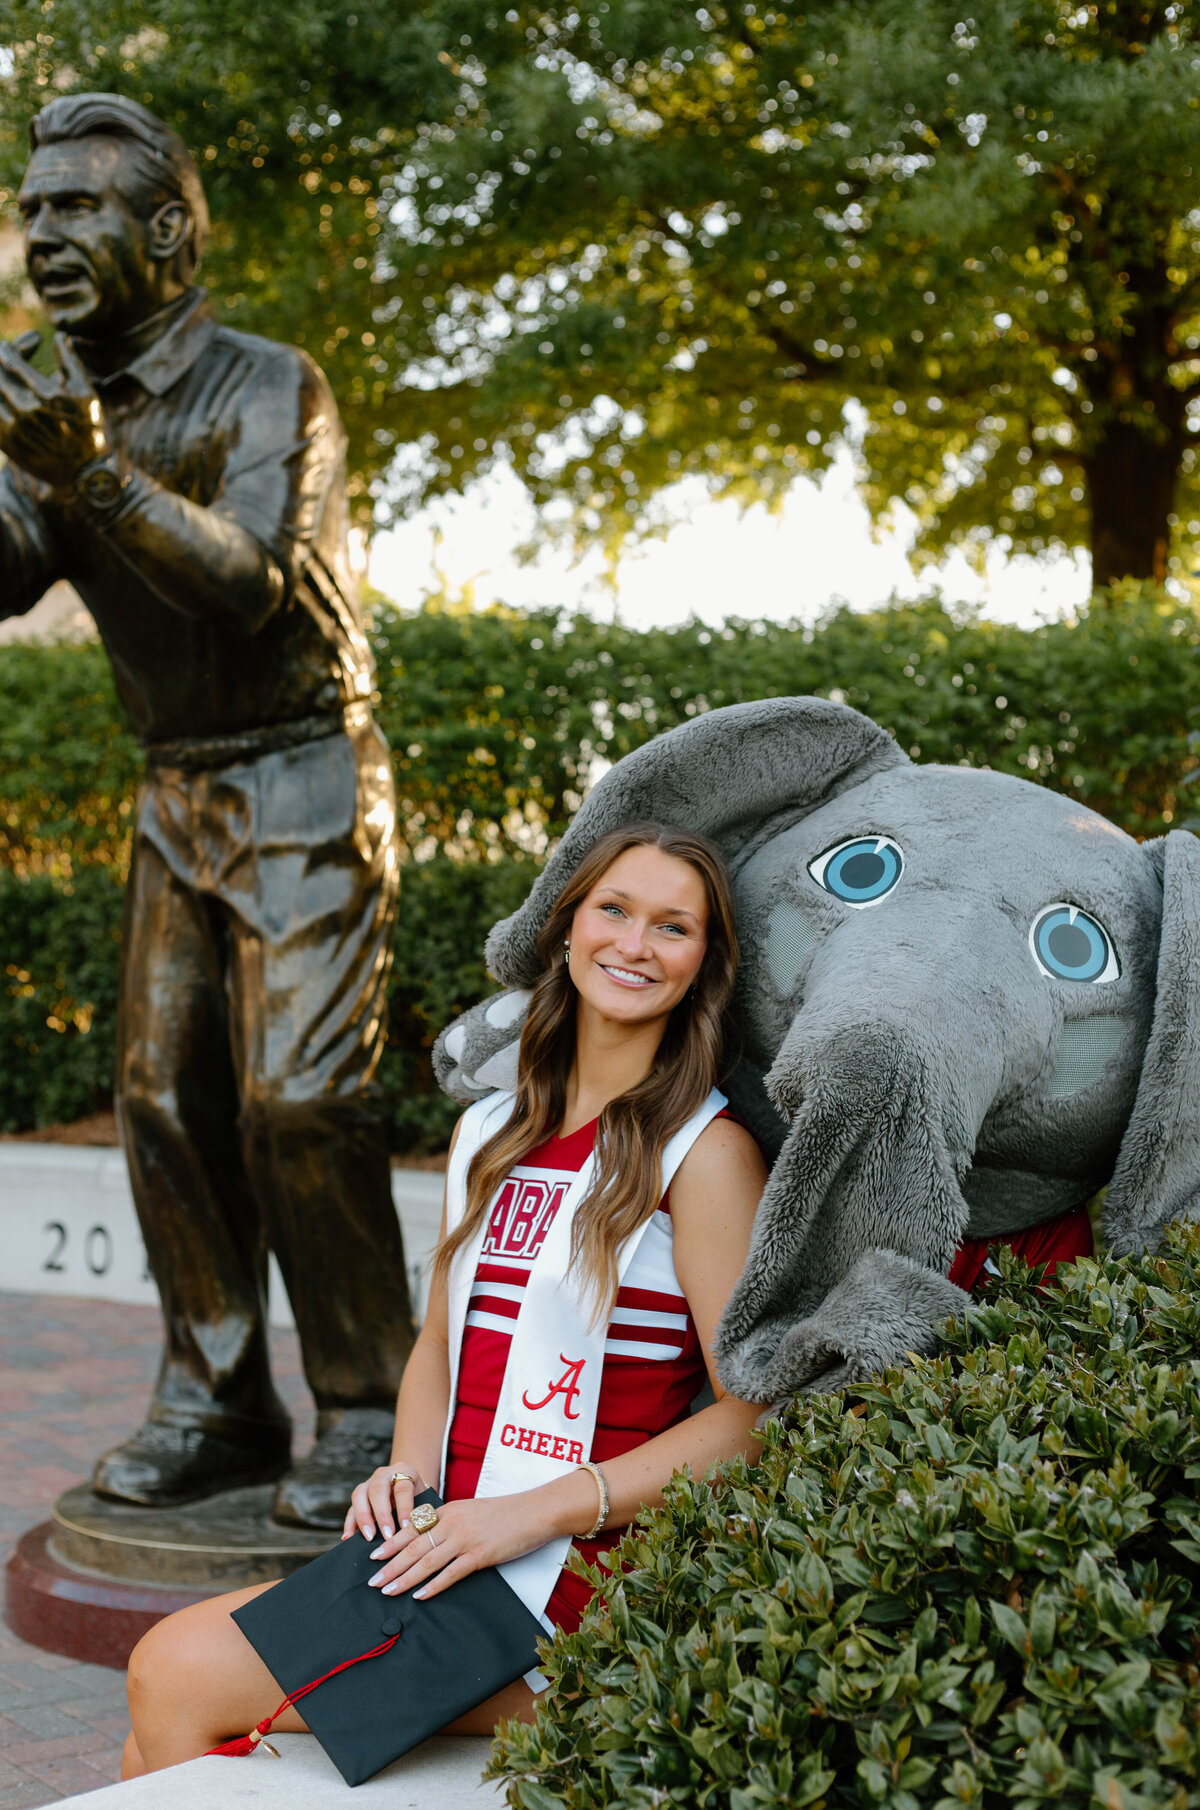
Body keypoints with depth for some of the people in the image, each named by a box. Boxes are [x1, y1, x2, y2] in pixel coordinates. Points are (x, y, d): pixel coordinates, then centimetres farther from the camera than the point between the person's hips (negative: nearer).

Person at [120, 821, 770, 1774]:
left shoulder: (707, 1151, -7)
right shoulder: (489, 1132, 14)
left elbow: (753, 1414, -13)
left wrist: (532, 1512, -16)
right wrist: (410, 1470, 1)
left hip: (575, 1579, -6)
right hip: (445, 1542, 6)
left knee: (177, 1672, -10)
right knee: (155, 1748, -6)